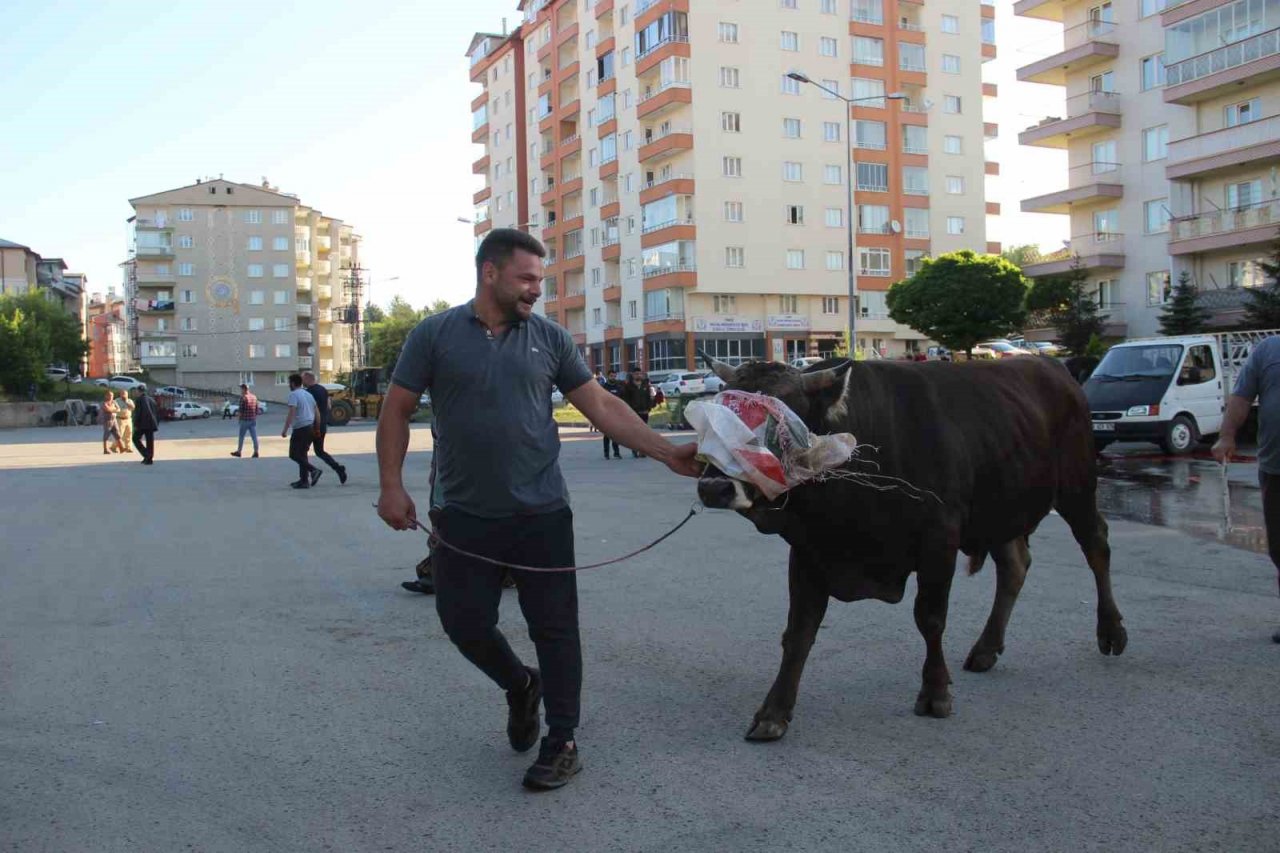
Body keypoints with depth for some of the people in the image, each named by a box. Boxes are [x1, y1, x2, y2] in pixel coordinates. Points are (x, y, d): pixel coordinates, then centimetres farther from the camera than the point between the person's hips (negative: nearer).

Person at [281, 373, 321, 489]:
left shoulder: (293, 395, -10)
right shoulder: (309, 395, 16)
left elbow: (291, 414, -19)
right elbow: (316, 413, 16)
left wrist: (285, 430, -18)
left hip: (300, 428, -8)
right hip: (310, 427, 8)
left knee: (294, 454, -2)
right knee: (302, 454, 15)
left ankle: (314, 470, -17)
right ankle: (304, 481, 13)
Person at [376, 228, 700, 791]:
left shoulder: (550, 339, 3)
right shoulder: (435, 335, 0)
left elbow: (602, 406, 3)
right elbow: (396, 412, 4)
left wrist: (666, 453, -4)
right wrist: (391, 486, -5)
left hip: (540, 513, 0)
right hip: (462, 516, 0)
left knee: (554, 627, 3)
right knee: (465, 622, 7)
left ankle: (562, 743, 18)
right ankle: (520, 687, 37)